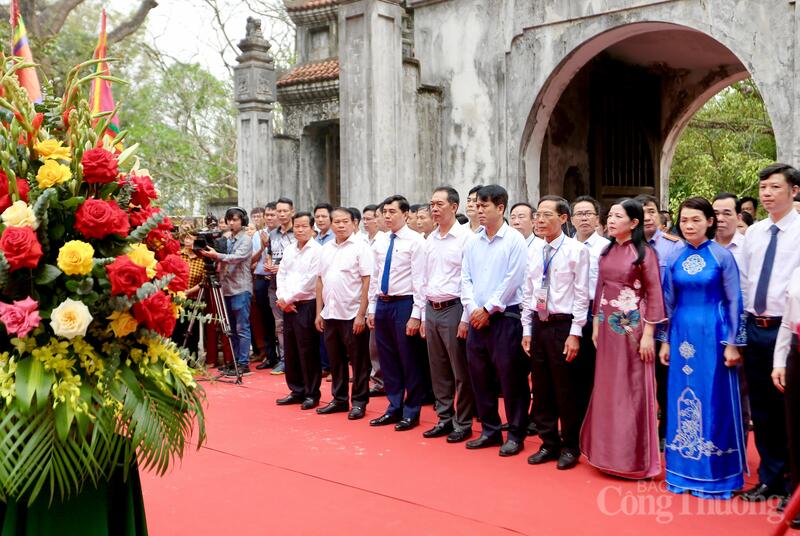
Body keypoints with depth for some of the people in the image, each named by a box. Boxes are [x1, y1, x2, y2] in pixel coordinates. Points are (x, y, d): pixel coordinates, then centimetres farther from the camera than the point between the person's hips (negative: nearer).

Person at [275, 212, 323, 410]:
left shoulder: (317, 250, -9)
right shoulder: (289, 249, 13)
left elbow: (310, 281, -14)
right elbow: (281, 275, 13)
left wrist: (287, 299, -9)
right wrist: (282, 299, -2)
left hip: (307, 306, -7)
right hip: (288, 307, 7)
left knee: (308, 352, -2)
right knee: (290, 351, 11)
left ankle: (311, 394, 10)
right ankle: (296, 391, 23)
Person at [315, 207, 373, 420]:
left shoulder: (360, 247, -7)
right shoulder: (325, 249, 11)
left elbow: (367, 282, -11)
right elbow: (320, 280, 14)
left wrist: (361, 314, -16)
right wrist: (319, 312, 10)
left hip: (352, 315, -6)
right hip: (329, 314, 6)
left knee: (358, 361, 4)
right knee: (335, 360, 14)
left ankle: (359, 402, 15)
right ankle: (339, 399, 26)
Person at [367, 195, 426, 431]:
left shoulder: (415, 241, -8)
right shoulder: (380, 242, 11)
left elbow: (419, 280, -12)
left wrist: (416, 315, -16)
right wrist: (372, 308, 12)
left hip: (404, 305, -6)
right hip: (382, 305, 6)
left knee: (409, 362, 3)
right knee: (388, 361, 13)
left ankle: (411, 413, 16)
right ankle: (394, 408, 26)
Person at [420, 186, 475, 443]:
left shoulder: (465, 237, -10)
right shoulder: (430, 239, 11)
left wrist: (466, 318, -15)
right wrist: (424, 316, 14)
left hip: (454, 309, -7)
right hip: (432, 310, 7)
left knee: (460, 371, 2)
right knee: (438, 370, 13)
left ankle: (463, 423, 15)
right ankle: (445, 419, 25)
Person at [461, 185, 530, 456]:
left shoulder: (514, 240, -6)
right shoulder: (472, 241, 10)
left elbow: (512, 280, -11)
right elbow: (466, 278, 9)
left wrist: (488, 309, -10)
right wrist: (472, 309, -5)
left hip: (504, 317, -6)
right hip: (477, 318, 6)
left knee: (510, 377, -1)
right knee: (480, 376, 11)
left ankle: (516, 434, 13)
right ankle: (490, 430, 24)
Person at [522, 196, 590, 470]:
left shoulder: (577, 250, -8)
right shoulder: (534, 250, 8)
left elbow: (581, 294, -10)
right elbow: (527, 292, 11)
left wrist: (575, 333, -13)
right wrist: (527, 330, 8)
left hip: (563, 325, -5)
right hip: (538, 324, 6)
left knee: (566, 391, 4)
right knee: (541, 388, 13)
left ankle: (569, 447, 20)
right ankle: (548, 443, 27)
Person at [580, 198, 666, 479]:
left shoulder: (644, 253, -7)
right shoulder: (607, 252, 10)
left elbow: (654, 294, -9)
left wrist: (648, 334, -13)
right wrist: (596, 324, 9)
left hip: (632, 326, -6)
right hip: (607, 326, 6)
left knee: (631, 390, 1)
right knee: (606, 389, 10)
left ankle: (634, 458, 14)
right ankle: (608, 452, 23)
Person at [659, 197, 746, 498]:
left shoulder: (722, 256, -4)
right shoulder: (675, 258, 6)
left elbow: (734, 302, -3)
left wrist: (732, 343, -6)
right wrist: (665, 340, 9)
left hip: (713, 334, -4)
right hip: (682, 335, 4)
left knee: (714, 401, 2)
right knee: (683, 401, 8)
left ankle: (716, 474, 15)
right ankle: (685, 470, 21)